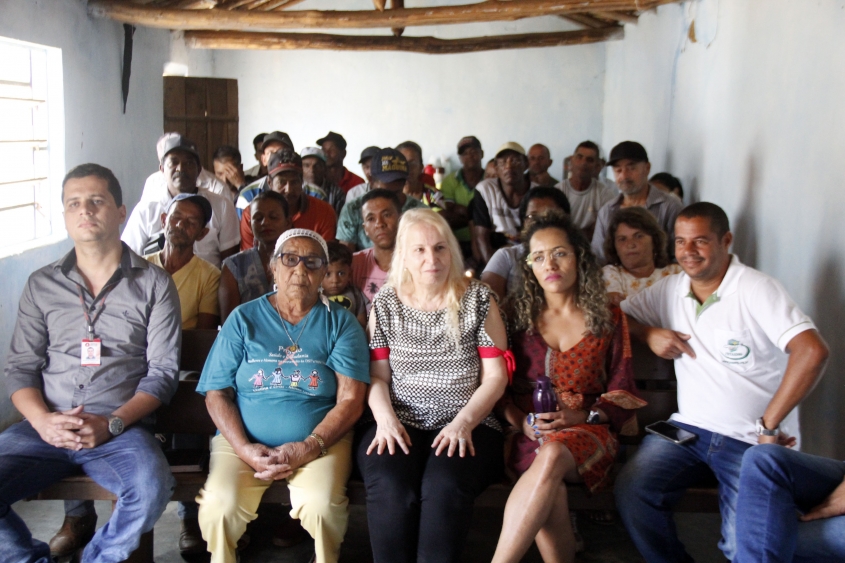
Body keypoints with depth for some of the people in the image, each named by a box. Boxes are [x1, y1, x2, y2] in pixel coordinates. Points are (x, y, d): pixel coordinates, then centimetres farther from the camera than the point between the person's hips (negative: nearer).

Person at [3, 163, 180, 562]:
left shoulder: (154, 284, 6)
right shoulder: (41, 285, 14)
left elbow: (163, 371, 1)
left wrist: (112, 423, -13)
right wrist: (43, 420, -10)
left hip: (121, 428, -2)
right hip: (45, 427, 3)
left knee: (152, 487, -33)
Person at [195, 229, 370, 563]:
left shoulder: (340, 322, 6)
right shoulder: (244, 319, 8)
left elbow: (351, 400, -2)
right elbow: (216, 394, 3)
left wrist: (309, 447, -14)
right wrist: (245, 449, -11)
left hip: (321, 440, -1)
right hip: (244, 441, 1)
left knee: (321, 506, -29)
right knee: (219, 507, -25)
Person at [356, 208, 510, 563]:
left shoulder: (478, 300, 5)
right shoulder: (385, 304, 10)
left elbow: (496, 376, 2)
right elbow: (378, 375, 8)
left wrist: (463, 422, -12)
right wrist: (385, 418, -11)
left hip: (466, 426, -1)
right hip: (399, 424, 1)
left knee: (444, 487, -32)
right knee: (389, 489, -29)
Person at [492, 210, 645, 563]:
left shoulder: (608, 318, 10)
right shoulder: (517, 313, 11)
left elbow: (622, 396, 8)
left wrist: (581, 416, -10)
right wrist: (522, 423, -10)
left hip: (590, 431, -1)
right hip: (529, 433, 1)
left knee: (553, 454, -37)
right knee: (550, 493, -35)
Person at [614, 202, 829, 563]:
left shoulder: (756, 289, -12)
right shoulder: (670, 289, 6)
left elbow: (812, 351, -23)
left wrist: (769, 426, -19)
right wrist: (648, 334, -7)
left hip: (752, 441, -4)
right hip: (689, 427, 5)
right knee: (631, 491, -18)